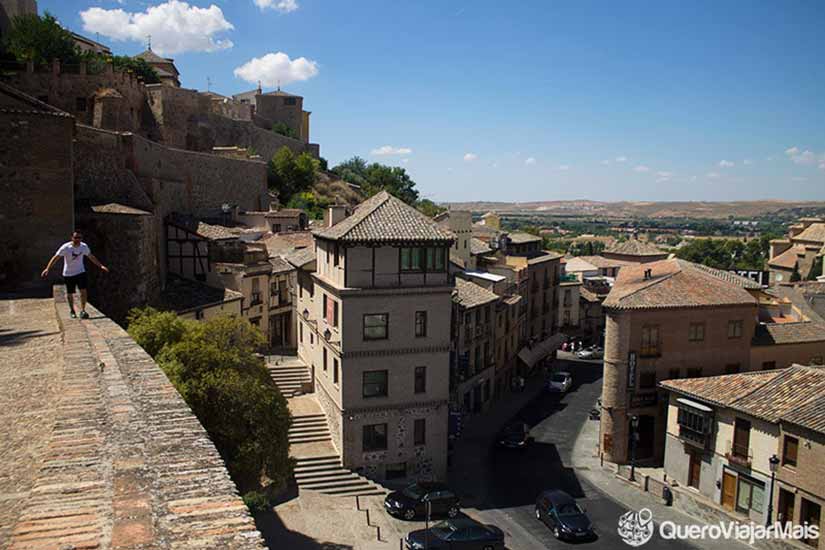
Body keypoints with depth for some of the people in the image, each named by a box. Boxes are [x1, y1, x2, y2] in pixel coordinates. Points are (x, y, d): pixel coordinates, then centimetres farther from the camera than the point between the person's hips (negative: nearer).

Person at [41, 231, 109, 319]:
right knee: (70, 293, 8)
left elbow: (91, 257, 8)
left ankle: (82, 311, -5)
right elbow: (55, 258, -18)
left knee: (83, 291, -12)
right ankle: (72, 311, 28)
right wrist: (47, 268, -28)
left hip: (81, 272, 2)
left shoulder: (84, 246, -6)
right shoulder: (66, 247, -18)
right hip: (68, 274, -2)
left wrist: (101, 266, 8)